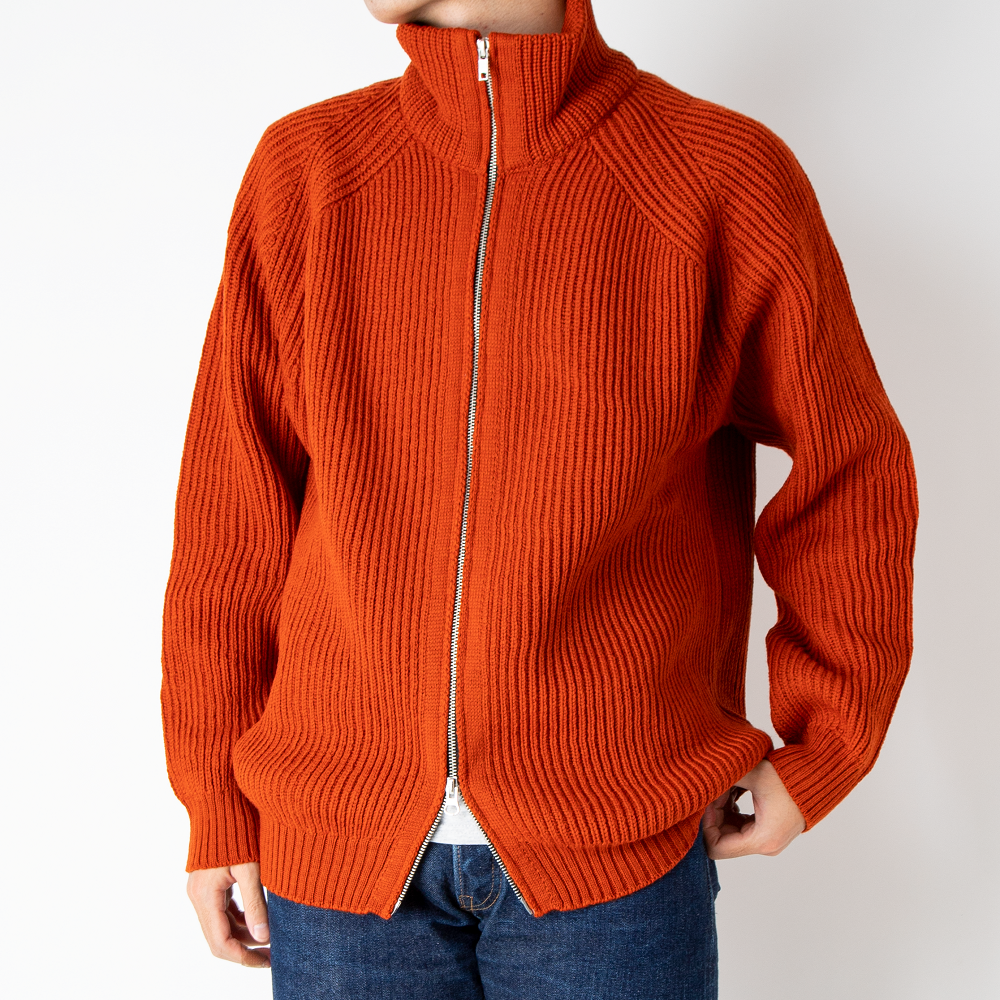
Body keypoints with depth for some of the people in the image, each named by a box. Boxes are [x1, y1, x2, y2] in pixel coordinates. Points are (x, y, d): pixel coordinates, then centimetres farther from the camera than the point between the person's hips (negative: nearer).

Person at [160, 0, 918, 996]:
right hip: (340, 844, 2)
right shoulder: (305, 169, 0)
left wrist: (820, 753, 3)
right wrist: (216, 801, 7)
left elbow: (852, 473, 4)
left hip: (615, 846, -1)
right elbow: (236, 504, 3)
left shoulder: (727, 177, -6)